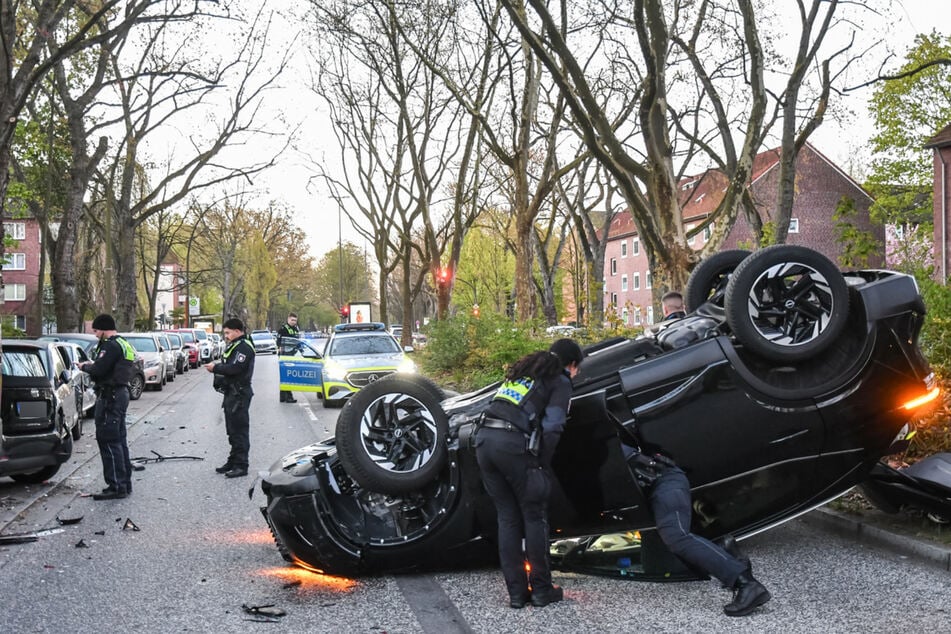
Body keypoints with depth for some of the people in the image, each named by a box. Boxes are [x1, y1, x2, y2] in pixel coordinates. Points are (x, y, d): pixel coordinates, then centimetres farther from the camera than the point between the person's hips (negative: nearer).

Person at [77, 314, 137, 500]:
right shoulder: (124, 345, 18)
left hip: (110, 397, -11)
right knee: (119, 440, 16)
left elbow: (99, 370, -23)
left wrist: (85, 366, -4)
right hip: (121, 392, 11)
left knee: (108, 441, -8)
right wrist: (91, 365, 10)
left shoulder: (111, 346, -15)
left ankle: (116, 486, -8)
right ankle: (125, 483, 22)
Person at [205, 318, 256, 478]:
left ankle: (241, 466, -5)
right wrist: (216, 367, 1)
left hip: (239, 394, -11)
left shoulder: (244, 347, -14)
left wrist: (216, 368, -12)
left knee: (239, 431, -8)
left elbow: (234, 368, -23)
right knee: (232, 430, 16)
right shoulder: (234, 346, 20)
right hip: (231, 393, 11)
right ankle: (233, 462, 24)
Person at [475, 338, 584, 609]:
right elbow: (552, 427, -6)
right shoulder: (560, 382, 8)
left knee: (507, 518, 12)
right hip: (513, 444, -6)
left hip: (484, 439, 7)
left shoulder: (523, 369, 28)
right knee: (534, 517, 7)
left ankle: (516, 592, 15)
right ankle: (541, 590, 13)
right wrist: (543, 465, 1)